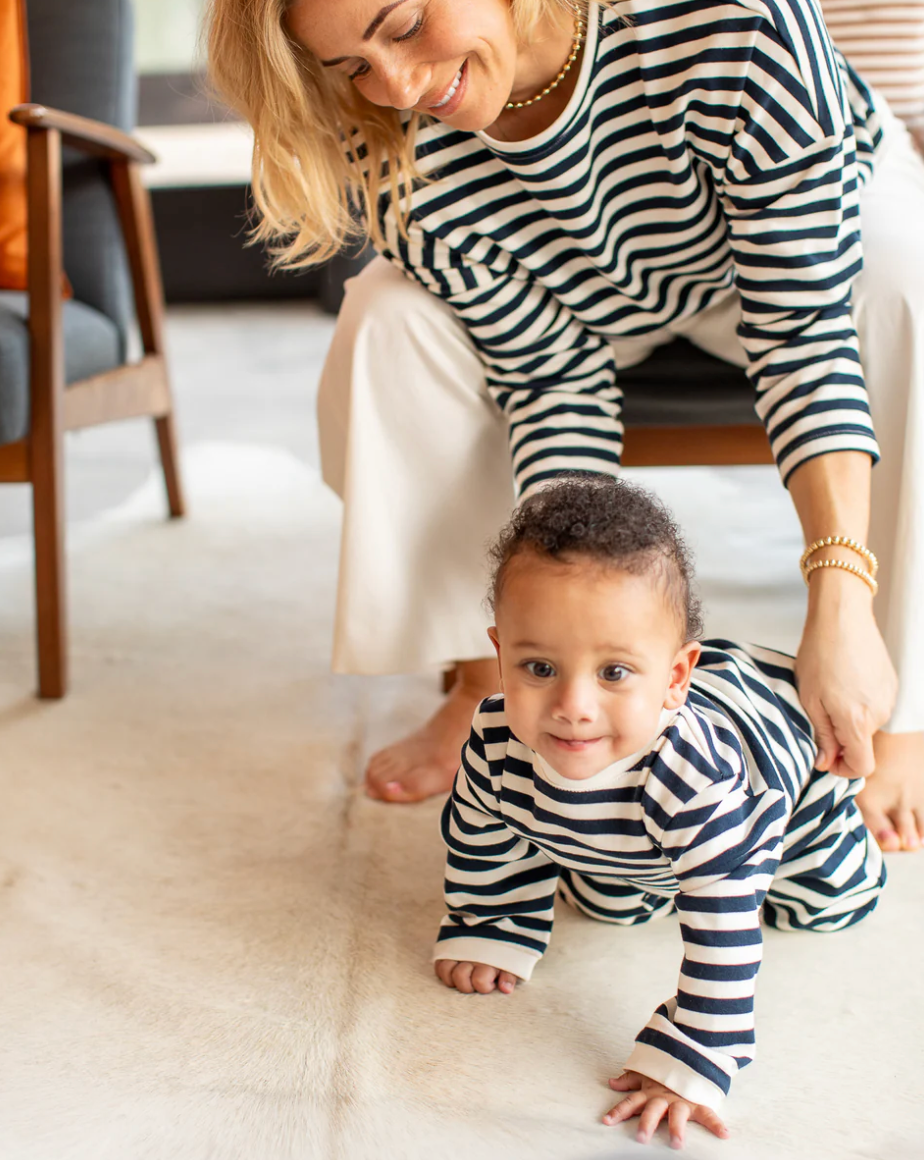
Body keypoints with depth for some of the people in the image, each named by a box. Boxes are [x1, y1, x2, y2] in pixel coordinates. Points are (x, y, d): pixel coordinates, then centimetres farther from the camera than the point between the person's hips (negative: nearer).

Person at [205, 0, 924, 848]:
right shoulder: (397, 166, -28)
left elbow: (804, 326, -38)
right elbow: (553, 381, -25)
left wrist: (840, 601, -46)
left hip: (818, 221, -2)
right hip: (594, 298, 2)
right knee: (394, 319, -23)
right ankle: (485, 683, -9)